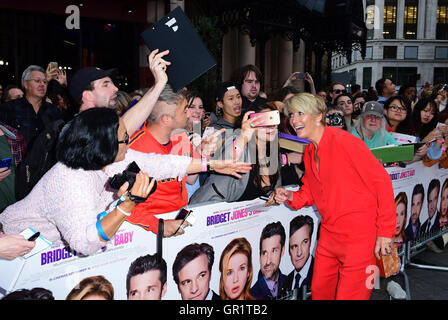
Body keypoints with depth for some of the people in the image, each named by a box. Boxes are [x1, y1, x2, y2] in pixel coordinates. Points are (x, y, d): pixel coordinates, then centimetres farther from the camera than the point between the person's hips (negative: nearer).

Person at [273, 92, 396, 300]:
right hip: (328, 234, 8)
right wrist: (291, 197, -6)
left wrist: (386, 232, -17)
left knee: (348, 295, 1)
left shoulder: (343, 141, -16)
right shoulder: (309, 153, 9)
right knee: (319, 291, 17)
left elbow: (381, 180, -17)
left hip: (359, 237, -8)